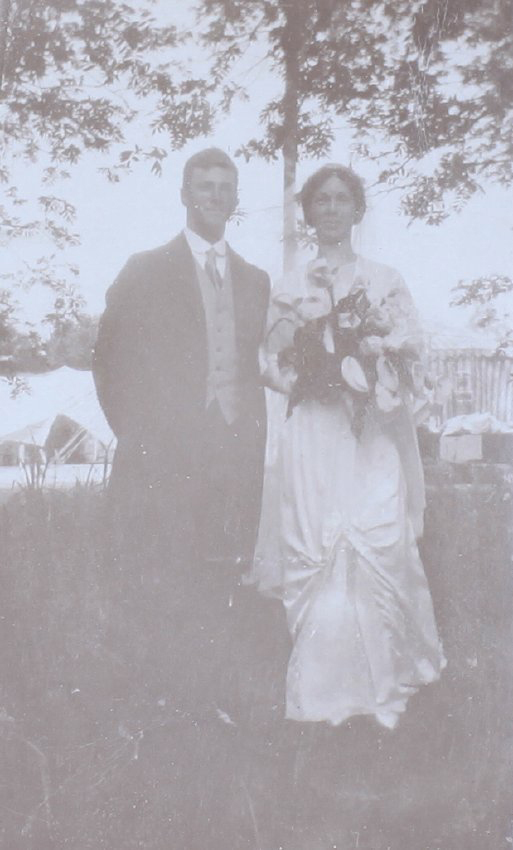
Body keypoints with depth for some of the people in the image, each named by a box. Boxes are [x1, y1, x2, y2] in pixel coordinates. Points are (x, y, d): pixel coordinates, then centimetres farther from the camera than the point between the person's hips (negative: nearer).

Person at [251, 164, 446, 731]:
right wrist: (305, 374, -8)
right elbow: (271, 364, 10)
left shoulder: (384, 280, 14)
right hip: (310, 432, 1)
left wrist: (366, 346, -12)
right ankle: (321, 690, 2)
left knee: (376, 544, -10)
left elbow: (411, 343, 5)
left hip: (372, 433, 0)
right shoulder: (289, 288, 15)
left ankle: (377, 681, 1)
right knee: (313, 550, -7)